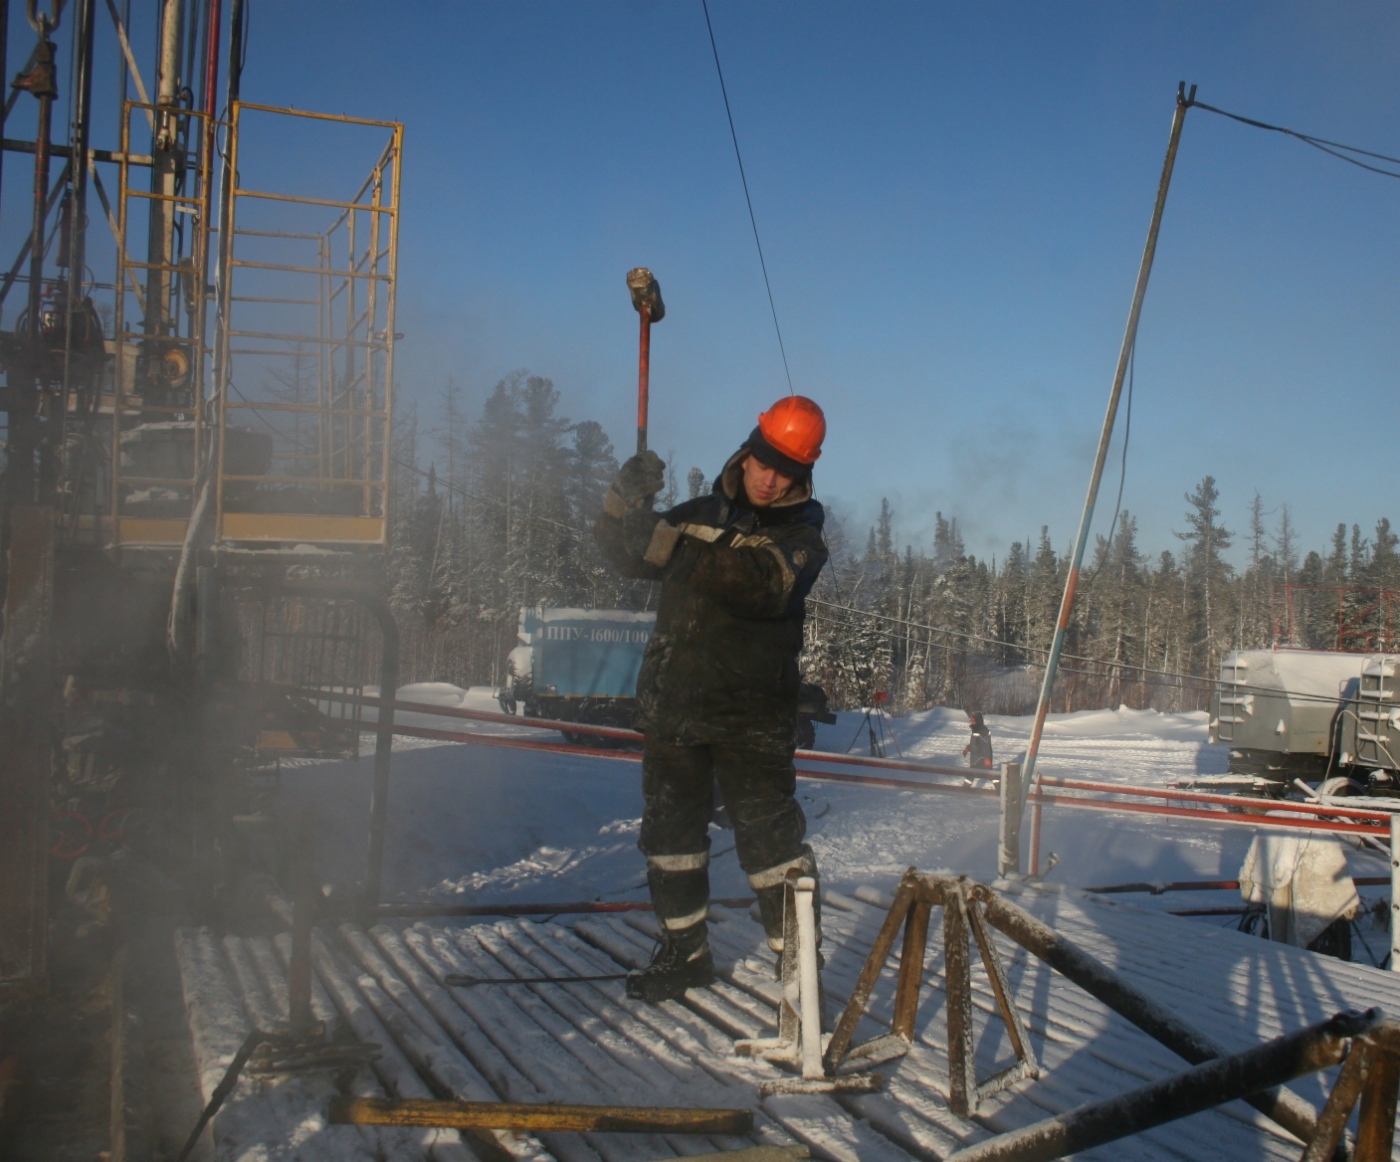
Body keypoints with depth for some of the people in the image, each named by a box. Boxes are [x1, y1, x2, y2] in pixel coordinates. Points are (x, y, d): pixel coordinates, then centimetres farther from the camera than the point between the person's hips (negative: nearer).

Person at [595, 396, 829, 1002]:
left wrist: (717, 555, -38)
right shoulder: (699, 514, 11)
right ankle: (685, 951, 28)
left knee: (768, 830, -6)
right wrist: (629, 501, -8)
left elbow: (765, 592, -23)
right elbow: (625, 554, 11)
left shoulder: (801, 536, -3)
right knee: (670, 825, 13)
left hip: (750, 715, -5)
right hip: (671, 703, 5)